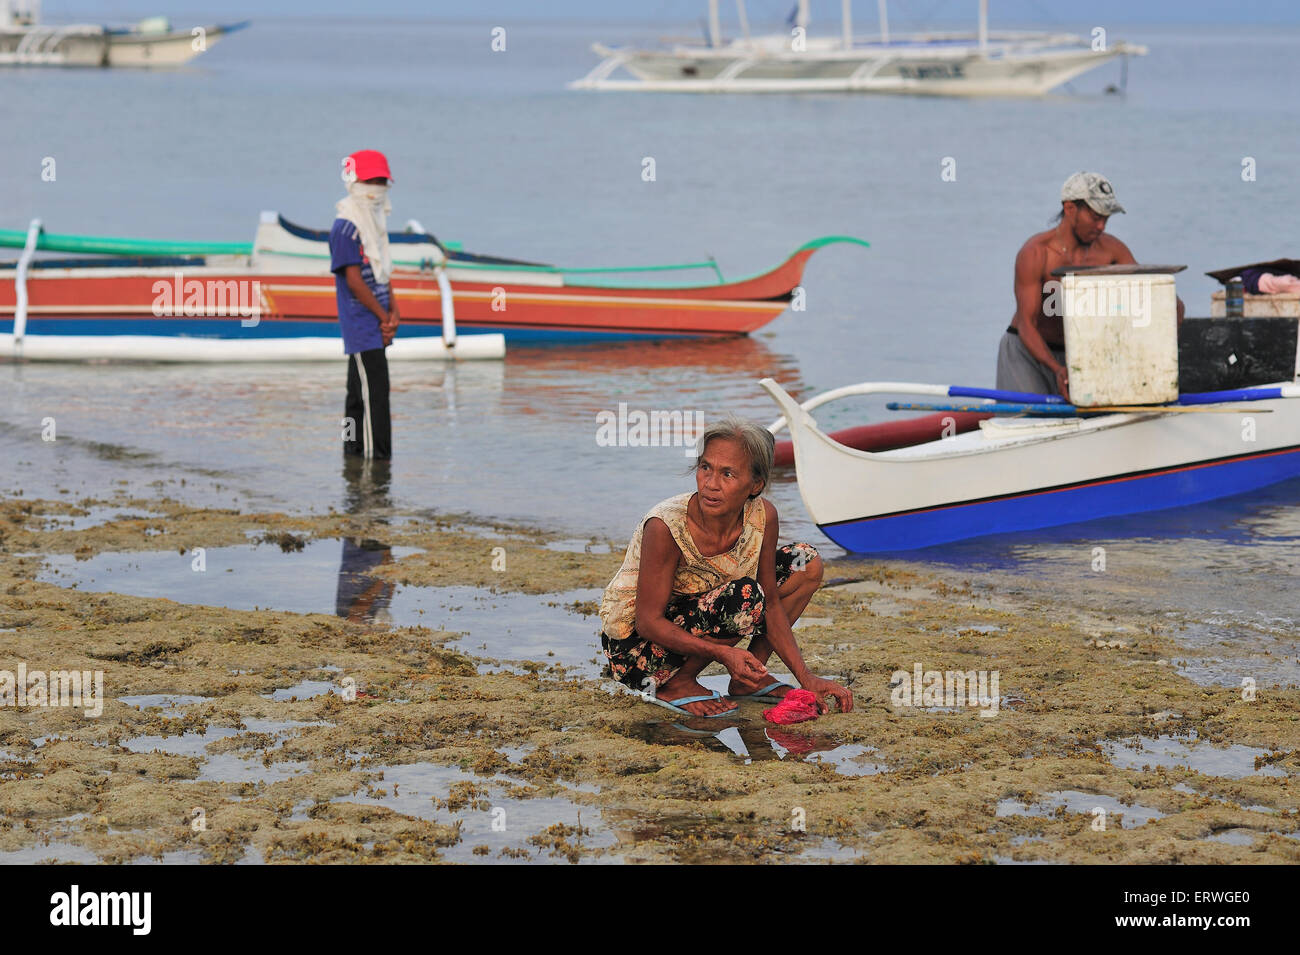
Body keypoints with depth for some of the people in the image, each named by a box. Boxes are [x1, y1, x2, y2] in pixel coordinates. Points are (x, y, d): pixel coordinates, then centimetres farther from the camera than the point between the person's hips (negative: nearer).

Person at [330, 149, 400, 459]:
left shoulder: (375, 225, 16)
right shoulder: (344, 229, -13)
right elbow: (354, 280, -16)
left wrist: (393, 312, 2)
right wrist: (384, 317, -11)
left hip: (376, 327, 9)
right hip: (362, 326, -9)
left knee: (359, 395, 13)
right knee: (375, 393, -12)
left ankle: (353, 452, 18)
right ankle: (377, 457, -11)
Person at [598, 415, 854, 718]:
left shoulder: (762, 517, -14)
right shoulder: (665, 526, -30)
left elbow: (771, 603, -3)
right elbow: (648, 621, -26)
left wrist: (806, 678, -10)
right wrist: (723, 653, -38)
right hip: (634, 649, -7)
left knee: (805, 564, 0)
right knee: (744, 596, -31)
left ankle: (749, 680, 6)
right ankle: (676, 685, -11)